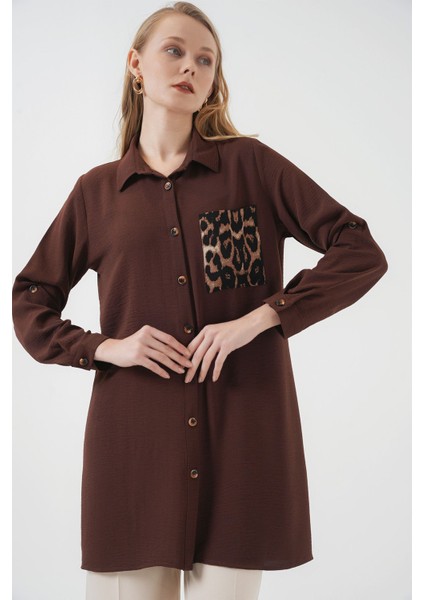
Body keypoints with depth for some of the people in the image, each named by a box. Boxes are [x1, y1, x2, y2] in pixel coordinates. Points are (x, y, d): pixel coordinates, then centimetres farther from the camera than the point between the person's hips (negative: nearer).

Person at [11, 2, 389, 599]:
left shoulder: (251, 164, 4)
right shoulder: (97, 190, 9)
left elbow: (363, 252, -1)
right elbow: (30, 304, 15)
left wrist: (255, 320, -11)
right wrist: (106, 347, -4)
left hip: (242, 433, -1)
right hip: (133, 436, 1)